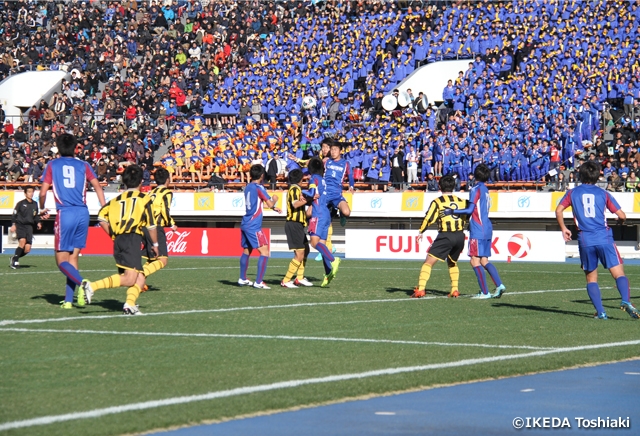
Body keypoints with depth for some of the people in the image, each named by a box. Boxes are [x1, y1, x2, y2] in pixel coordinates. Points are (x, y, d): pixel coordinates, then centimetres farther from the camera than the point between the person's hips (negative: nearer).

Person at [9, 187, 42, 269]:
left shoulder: (35, 204, 12)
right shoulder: (21, 203, -1)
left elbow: (36, 216, 23)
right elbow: (14, 214, 1)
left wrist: (38, 223, 6)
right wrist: (13, 224, -8)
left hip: (29, 227, 4)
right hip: (20, 225, -4)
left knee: (27, 249, -5)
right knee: (22, 241, -28)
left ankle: (15, 258, 18)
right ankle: (15, 259, -13)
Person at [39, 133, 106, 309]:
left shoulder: (52, 165, 8)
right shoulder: (83, 166, 13)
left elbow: (43, 192, 3)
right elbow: (97, 186, -1)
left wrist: (43, 209, 21)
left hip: (65, 213, -3)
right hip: (83, 213, 3)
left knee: (62, 260, 1)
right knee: (73, 257, 12)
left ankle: (82, 282, -26)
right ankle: (68, 300, 8)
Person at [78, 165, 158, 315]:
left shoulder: (116, 200, 20)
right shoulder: (145, 199, 8)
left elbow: (101, 218, 7)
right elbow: (151, 225, 4)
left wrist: (113, 235, 16)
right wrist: (155, 244, 16)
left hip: (118, 241, 7)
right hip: (133, 239, -7)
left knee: (140, 279, 12)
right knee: (129, 279, -15)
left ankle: (130, 305, -9)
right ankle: (92, 286, -28)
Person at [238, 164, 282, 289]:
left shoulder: (248, 187, 13)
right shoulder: (259, 188, -11)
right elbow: (270, 204, -13)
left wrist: (273, 207, 23)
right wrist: (274, 199, 9)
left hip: (245, 224, 9)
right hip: (254, 226, -9)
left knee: (246, 251, 19)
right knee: (264, 252, -8)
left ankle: (242, 279, 28)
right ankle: (258, 282, -14)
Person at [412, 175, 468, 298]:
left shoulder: (437, 202, -1)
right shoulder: (461, 201, 11)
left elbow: (428, 219, -5)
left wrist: (420, 232, 5)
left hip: (445, 236, -5)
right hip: (460, 236, 5)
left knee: (429, 262, -3)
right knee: (452, 263, 25)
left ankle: (420, 289, -14)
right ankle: (455, 290, 15)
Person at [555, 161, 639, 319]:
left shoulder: (573, 193, 10)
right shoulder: (603, 193, 9)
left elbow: (558, 210, 1)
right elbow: (621, 216, 6)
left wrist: (563, 228, 14)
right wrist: (619, 219, 28)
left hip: (585, 240, 1)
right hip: (604, 238, -1)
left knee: (591, 278, 11)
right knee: (619, 274, -4)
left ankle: (600, 312, 0)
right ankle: (626, 301, -28)